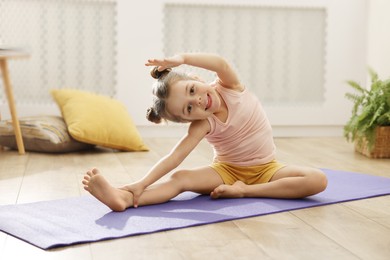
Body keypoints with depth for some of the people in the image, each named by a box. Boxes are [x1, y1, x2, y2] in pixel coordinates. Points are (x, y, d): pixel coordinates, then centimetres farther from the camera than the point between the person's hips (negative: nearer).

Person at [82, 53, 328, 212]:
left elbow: (221, 63, -38)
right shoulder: (203, 124, -19)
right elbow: (174, 157, -31)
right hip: (227, 170, -1)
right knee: (180, 178, -29)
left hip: (265, 169, 2)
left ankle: (244, 190, -26)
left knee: (318, 180, -26)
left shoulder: (230, 87, -15)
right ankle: (123, 198, -52)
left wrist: (181, 58, -52)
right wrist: (141, 184, -44)